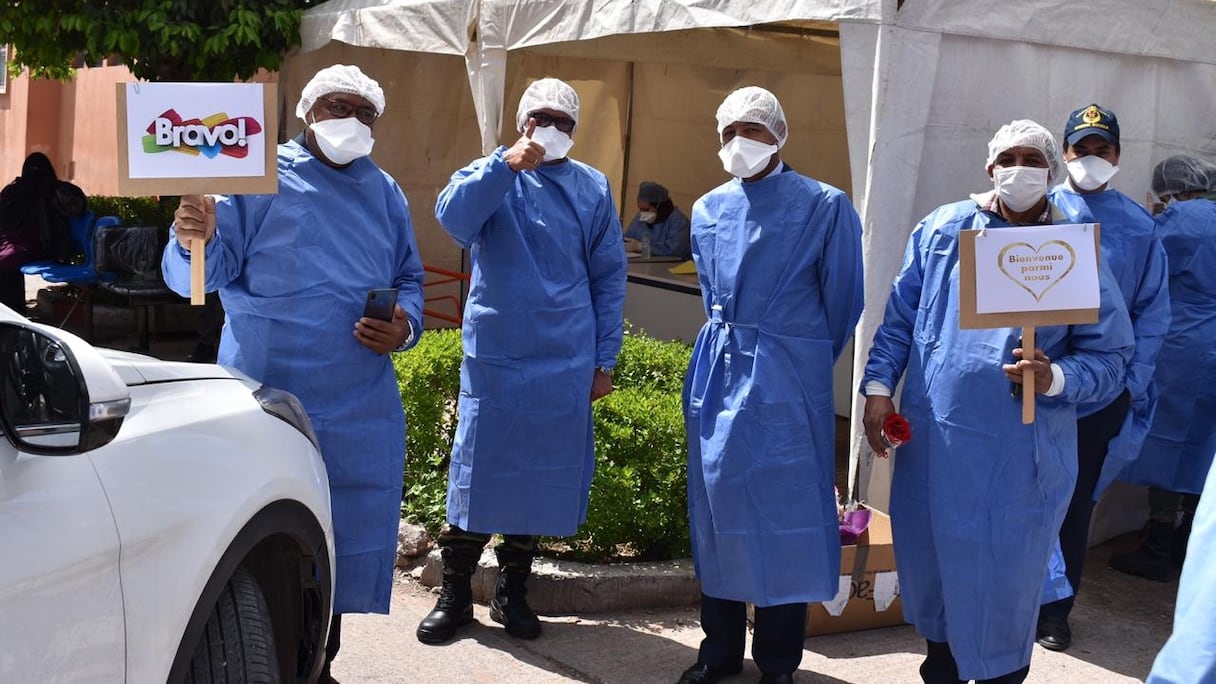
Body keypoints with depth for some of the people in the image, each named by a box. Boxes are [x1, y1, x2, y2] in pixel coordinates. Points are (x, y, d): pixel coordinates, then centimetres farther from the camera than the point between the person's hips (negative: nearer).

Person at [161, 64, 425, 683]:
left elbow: (409, 280, 22)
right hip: (269, 396, -5)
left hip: (361, 405, 5)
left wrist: (406, 327, 1)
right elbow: (203, 274, -10)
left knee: (350, 536, 9)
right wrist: (195, 241, -33)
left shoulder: (385, 192, 15)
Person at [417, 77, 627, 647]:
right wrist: (506, 165, -29)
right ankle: (455, 593, 15)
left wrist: (605, 359, 6)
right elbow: (453, 217, -18)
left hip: (565, 363, 2)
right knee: (478, 468, 1)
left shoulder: (593, 188, 8)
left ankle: (513, 591, 23)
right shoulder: (493, 174, 3)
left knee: (543, 474, 7)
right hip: (493, 354, -2)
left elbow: (609, 276, 9)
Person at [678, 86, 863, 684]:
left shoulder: (825, 207, -5)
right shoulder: (708, 210, 9)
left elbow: (842, 300, 2)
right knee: (715, 503, 9)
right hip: (717, 372, 5)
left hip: (786, 382, -4)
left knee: (785, 509, 0)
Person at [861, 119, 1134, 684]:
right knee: (928, 557, 17)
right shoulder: (941, 229, 3)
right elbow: (900, 317, 9)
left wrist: (1054, 378, -23)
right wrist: (879, 387, 2)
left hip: (1018, 455, -3)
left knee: (1003, 574, 6)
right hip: (931, 439, 3)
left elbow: (1110, 358, -5)